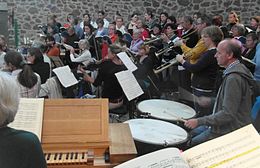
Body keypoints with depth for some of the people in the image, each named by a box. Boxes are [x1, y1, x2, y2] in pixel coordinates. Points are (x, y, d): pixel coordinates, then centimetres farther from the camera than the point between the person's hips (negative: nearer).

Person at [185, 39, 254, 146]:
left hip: (230, 131, -10)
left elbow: (228, 114, -28)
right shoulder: (238, 69, 7)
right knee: (192, 133, 16)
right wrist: (211, 101, 16)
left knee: (190, 145, -6)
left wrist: (199, 121, -25)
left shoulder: (234, 78, -26)